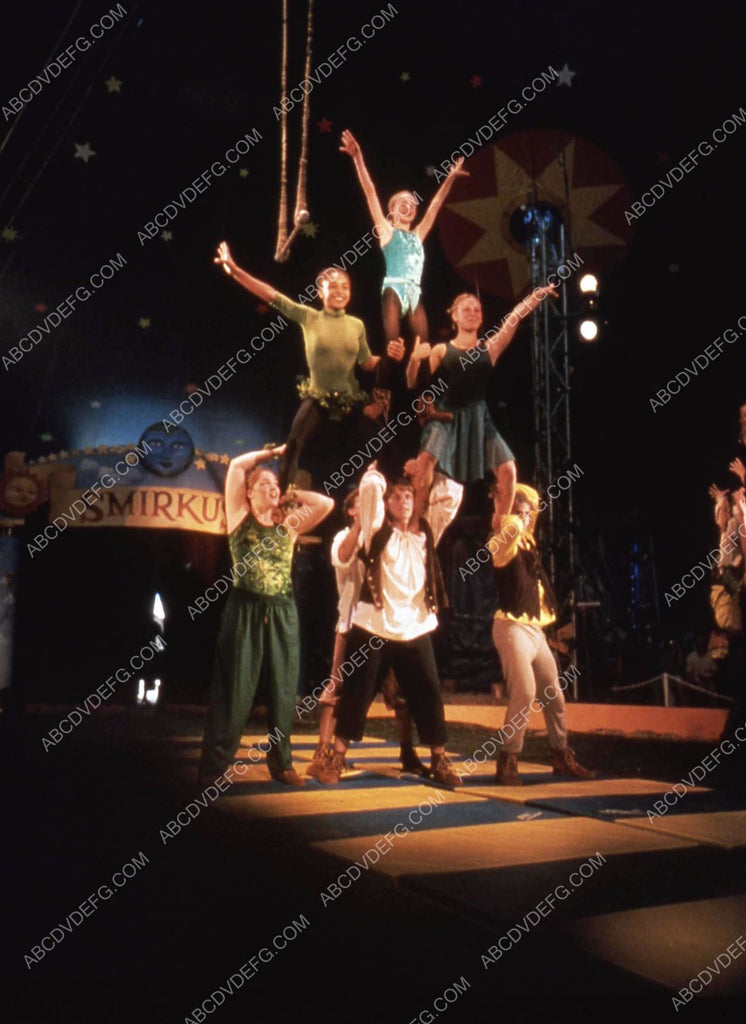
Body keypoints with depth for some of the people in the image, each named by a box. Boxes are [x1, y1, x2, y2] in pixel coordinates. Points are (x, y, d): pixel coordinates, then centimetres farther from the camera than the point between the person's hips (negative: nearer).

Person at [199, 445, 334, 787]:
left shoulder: (288, 524, 12)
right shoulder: (240, 517, 4)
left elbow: (326, 503, 9)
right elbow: (236, 466, -3)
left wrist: (291, 494, 13)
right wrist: (272, 452, 7)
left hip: (281, 613, 4)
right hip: (245, 610, -4)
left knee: (283, 689, 8)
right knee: (235, 690, -3)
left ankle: (280, 762, 22)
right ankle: (213, 767, 6)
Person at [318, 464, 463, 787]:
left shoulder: (426, 531, 11)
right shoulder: (378, 530, 2)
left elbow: (453, 493, 12)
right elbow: (369, 486, -7)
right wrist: (380, 466, 10)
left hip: (415, 630, 3)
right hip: (372, 628, -2)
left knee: (428, 695, 5)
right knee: (356, 694, 3)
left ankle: (439, 762, 17)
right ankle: (336, 759, 14)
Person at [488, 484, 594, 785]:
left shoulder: (528, 544, 13)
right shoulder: (504, 544, -10)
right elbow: (512, 526, -31)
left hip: (535, 628, 9)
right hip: (512, 627, -8)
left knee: (554, 694, 13)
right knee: (524, 693, -19)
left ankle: (562, 757, 28)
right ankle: (507, 761, -8)